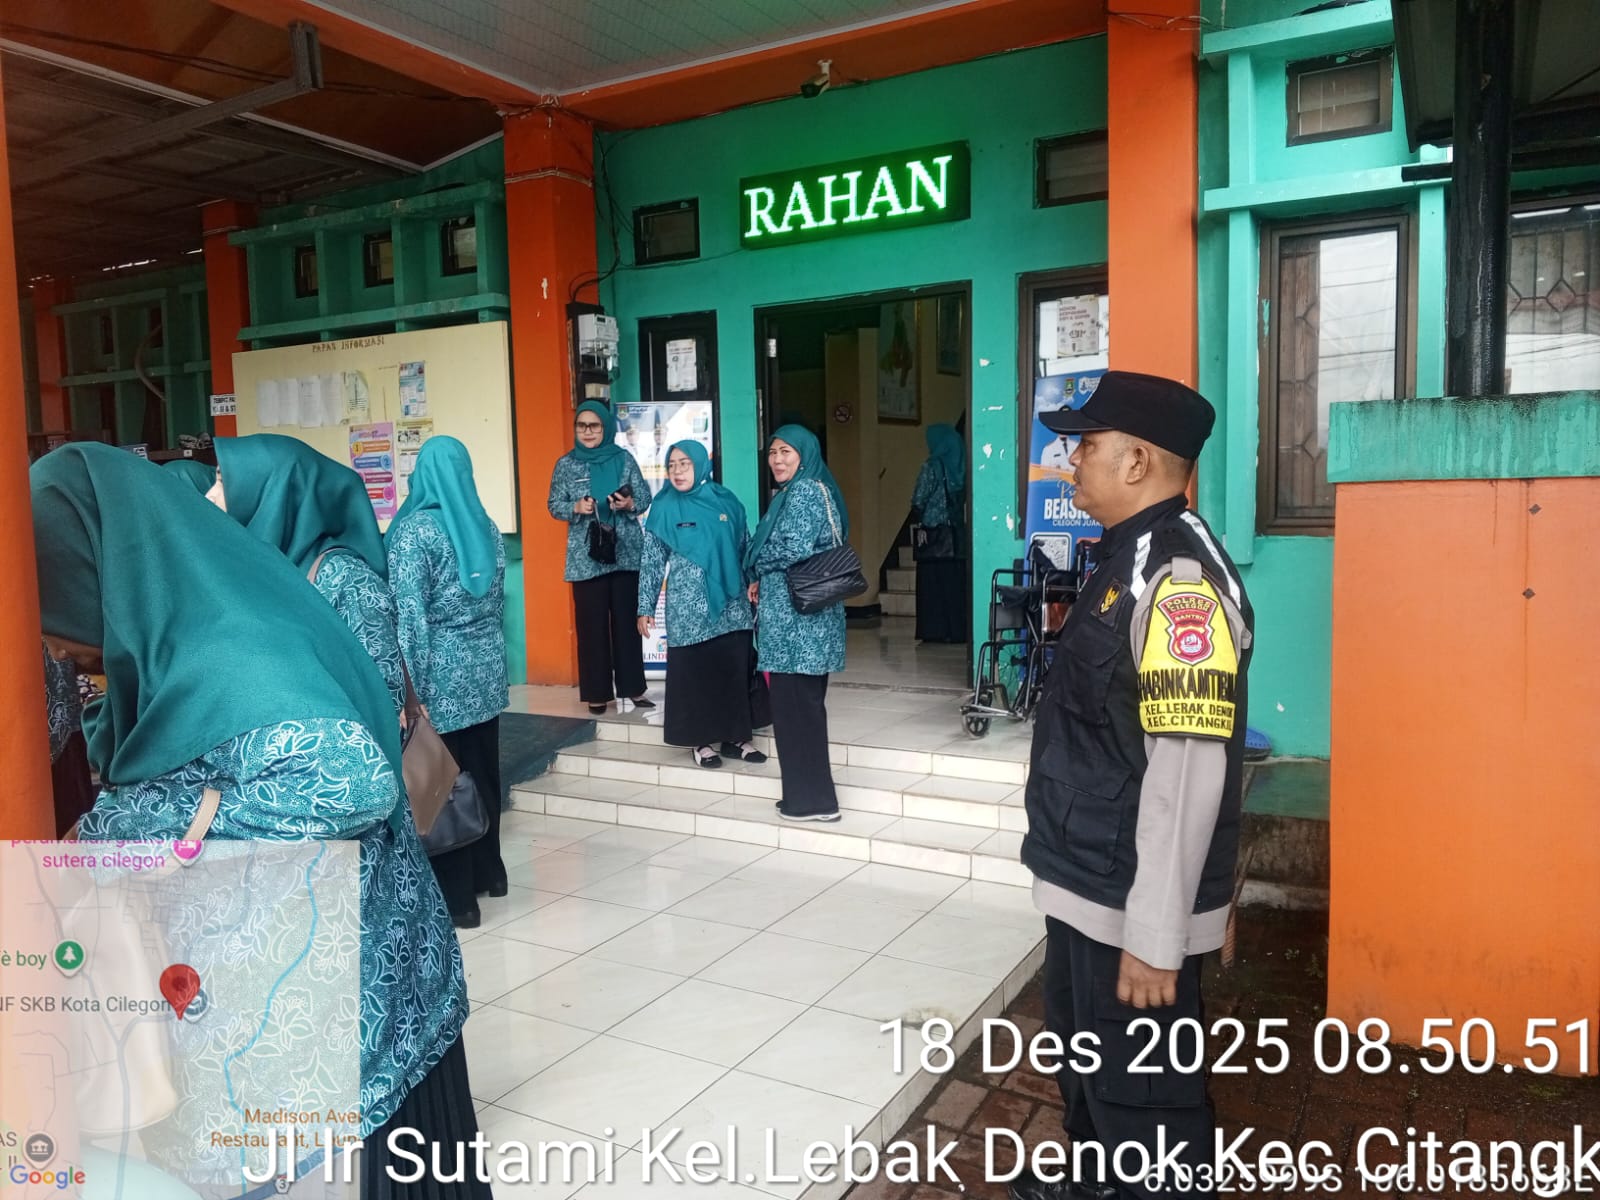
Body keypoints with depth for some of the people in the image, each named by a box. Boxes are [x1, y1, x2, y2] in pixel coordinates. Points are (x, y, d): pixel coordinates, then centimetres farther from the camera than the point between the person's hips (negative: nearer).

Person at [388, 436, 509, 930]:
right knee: (483, 771, 16)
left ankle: (457, 896, 8)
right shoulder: (486, 527, 8)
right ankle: (489, 871, 28)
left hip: (443, 671, -6)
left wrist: (409, 683, -13)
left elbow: (410, 613, -15)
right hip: (485, 667, 6)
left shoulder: (415, 529, -11)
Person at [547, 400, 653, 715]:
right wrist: (576, 507, -16)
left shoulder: (624, 458, 4)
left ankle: (633, 686, 15)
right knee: (592, 624, 1)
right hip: (586, 556, -1)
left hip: (626, 552, 1)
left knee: (628, 620, 6)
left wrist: (630, 504, -16)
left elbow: (645, 497, 5)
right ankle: (597, 692, 9)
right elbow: (555, 506, 4)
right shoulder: (565, 464, 3)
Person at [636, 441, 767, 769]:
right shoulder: (664, 507, 0)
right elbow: (651, 560, 1)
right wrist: (645, 608, -1)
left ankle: (734, 736, 16)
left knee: (734, 668, 4)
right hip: (689, 604, -2)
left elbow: (746, 548, 12)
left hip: (731, 602, 2)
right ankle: (701, 740, 13)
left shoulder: (726, 501, 5)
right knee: (693, 670, 2)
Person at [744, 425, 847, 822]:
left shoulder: (802, 492, -11)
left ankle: (810, 797, 5)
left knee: (794, 703, -3)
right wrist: (764, 582, 8)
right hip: (807, 613, 10)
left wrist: (757, 571, -3)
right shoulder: (814, 490, 18)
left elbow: (795, 550, -21)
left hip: (794, 615, -10)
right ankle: (812, 794, 21)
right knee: (807, 702, 13)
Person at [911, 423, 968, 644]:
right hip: (957, 533, 5)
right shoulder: (960, 466, 6)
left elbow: (918, 502, -9)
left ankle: (935, 630, 0)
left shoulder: (932, 467, -9)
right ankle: (958, 629, 9)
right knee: (956, 582, 7)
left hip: (934, 532, -5)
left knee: (933, 582, 0)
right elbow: (965, 498, 6)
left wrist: (920, 518, 8)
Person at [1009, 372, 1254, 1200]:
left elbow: (1187, 772, -27)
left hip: (1133, 904, -10)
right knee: (1083, 1054, 28)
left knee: (1141, 1092, 10)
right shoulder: (1125, 560, 9)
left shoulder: (1179, 577, -23)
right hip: (1084, 885, 10)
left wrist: (1155, 934, -24)